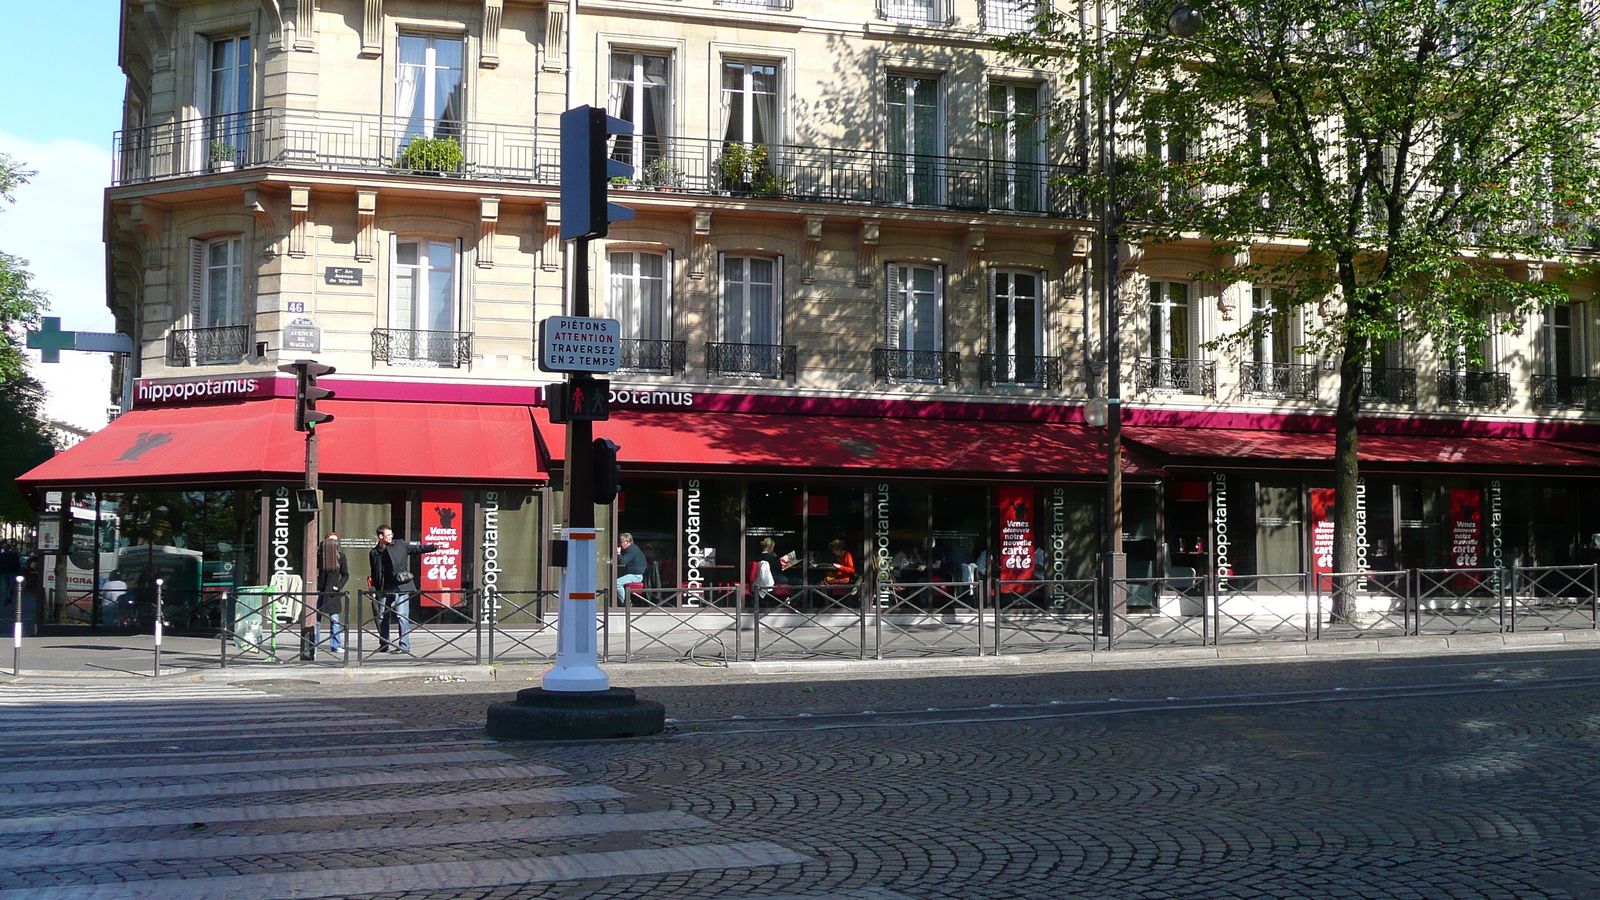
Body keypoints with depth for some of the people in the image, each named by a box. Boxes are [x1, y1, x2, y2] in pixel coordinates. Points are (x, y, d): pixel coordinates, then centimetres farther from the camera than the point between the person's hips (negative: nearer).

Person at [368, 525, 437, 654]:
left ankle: (404, 646, -7)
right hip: (384, 589, 4)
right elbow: (374, 573, 16)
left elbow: (418, 548, 3)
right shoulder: (374, 553, 11)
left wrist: (433, 547, -10)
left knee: (402, 617, -9)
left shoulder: (400, 545, 5)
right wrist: (374, 588, 6)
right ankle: (384, 645, 21)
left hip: (400, 587, -4)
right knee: (382, 618, 8)